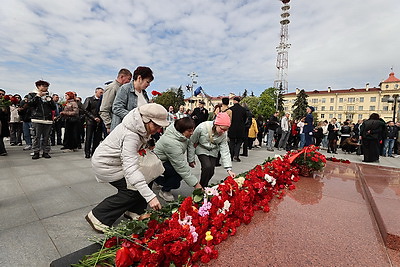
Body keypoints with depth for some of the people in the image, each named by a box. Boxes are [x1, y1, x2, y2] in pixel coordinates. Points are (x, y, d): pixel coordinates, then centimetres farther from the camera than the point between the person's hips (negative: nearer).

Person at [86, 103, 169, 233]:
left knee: (143, 181, 0)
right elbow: (130, 168, -43)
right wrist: (150, 196, -47)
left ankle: (134, 211, 17)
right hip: (104, 164, -8)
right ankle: (98, 216, 0)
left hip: (116, 161, 9)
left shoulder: (141, 127, -9)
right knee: (132, 191, -14)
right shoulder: (130, 135, -36)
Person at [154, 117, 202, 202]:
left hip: (165, 160, 9)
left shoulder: (180, 135, -8)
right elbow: (181, 167, -34)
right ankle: (164, 191, -3)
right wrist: (196, 184, -31)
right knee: (180, 171, -24)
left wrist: (187, 162, 1)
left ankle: (159, 181, 25)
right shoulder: (172, 143, -36)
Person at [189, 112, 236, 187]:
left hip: (213, 151, 3)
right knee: (207, 166, -23)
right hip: (202, 149, -3)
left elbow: (225, 151, -19)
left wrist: (229, 169, -25)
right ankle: (202, 187, -1)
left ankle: (205, 185, 24)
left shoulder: (224, 134, -22)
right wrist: (191, 159, -11)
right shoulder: (202, 127, -31)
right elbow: (192, 143, -18)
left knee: (211, 171, -6)